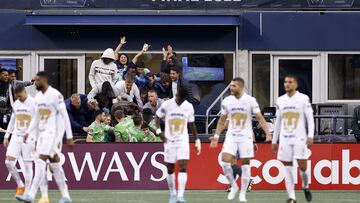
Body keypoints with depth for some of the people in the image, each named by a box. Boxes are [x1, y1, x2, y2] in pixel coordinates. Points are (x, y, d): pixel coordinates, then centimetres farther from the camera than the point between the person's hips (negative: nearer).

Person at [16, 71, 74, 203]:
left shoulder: (55, 95, -13)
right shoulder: (38, 96, 12)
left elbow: (65, 117, -13)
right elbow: (36, 118, 21)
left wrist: (69, 137, -14)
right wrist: (28, 132, 10)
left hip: (53, 133, -9)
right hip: (42, 133, 9)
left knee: (41, 162, -14)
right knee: (55, 164, 9)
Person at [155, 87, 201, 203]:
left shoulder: (189, 107, 0)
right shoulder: (167, 105, -5)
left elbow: (192, 124, 11)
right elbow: (158, 116, 8)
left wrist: (197, 140, 10)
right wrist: (159, 131, -6)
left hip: (183, 141, 0)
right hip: (169, 141, 0)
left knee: (183, 167, -14)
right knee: (170, 169, 6)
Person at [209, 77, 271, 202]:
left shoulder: (250, 101, -7)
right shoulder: (226, 101, 2)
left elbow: (260, 118, -7)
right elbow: (222, 120, 12)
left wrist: (267, 133, -17)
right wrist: (216, 136, 8)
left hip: (246, 137, -2)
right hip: (231, 136, 2)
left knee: (245, 164, 0)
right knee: (225, 162, -12)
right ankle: (233, 186, 8)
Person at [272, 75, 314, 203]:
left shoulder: (304, 99, -1)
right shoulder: (280, 101, 11)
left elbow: (310, 119, -4)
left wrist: (310, 136, -16)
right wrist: (274, 141, 16)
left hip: (300, 138, -4)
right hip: (285, 139, 4)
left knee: (302, 166, -5)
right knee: (287, 168, -1)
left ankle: (306, 187, 24)